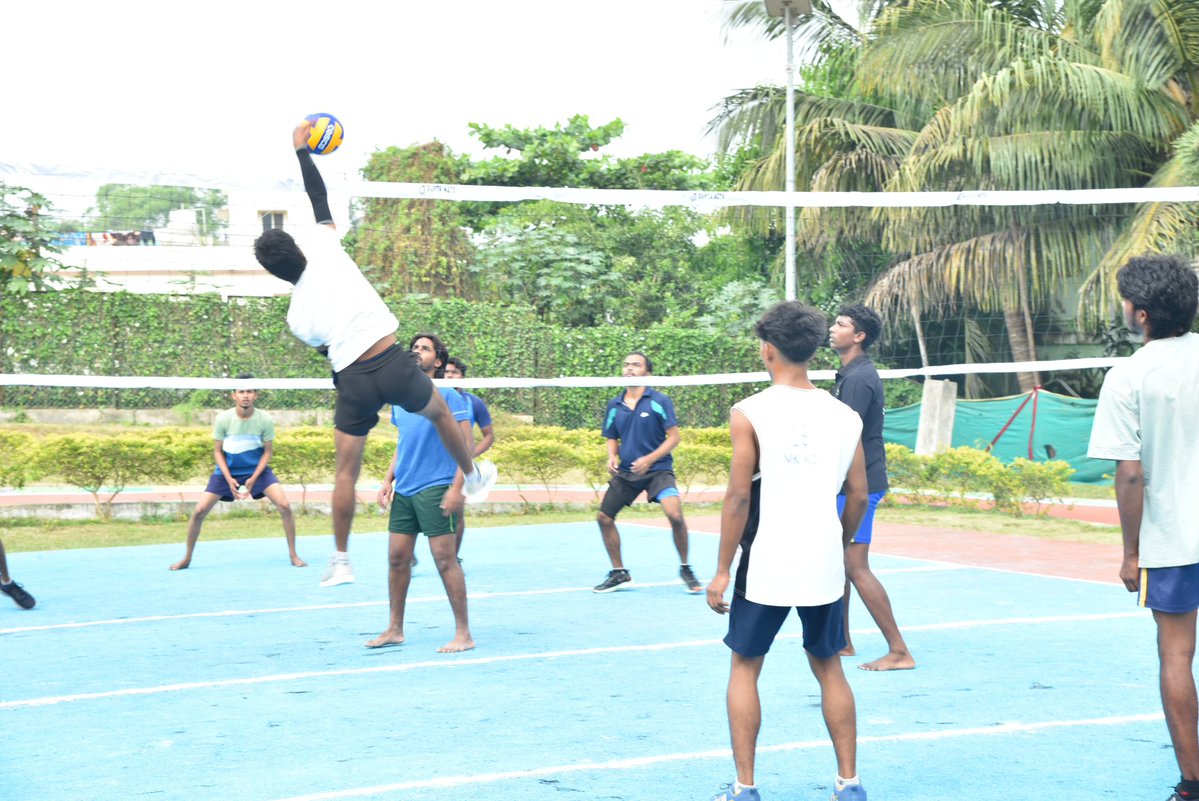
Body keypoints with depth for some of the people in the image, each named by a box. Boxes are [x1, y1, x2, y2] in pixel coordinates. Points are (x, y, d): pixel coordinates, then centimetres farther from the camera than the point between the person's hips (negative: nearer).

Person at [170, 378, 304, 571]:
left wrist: (253, 479, -17)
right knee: (199, 511, -9)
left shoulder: (265, 420, -16)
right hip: (226, 471, 0)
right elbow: (218, 451, -5)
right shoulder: (222, 419, -16)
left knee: (284, 506, -19)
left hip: (257, 469, 0)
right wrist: (229, 479, -16)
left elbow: (268, 451, -6)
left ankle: (293, 555, -4)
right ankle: (187, 558, 11)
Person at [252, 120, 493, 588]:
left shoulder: (297, 316, 3)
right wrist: (301, 149, 16)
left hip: (352, 380, 0)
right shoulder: (324, 250, -3)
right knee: (440, 412, 29)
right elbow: (320, 199, 7)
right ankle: (473, 476, 49)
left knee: (346, 470, 8)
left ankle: (340, 561, 10)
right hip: (392, 363, 0)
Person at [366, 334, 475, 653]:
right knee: (397, 558, 7)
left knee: (445, 560, -7)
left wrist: (456, 487, -17)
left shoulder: (447, 396, -6)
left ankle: (463, 633, 0)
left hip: (435, 489, -7)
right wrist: (388, 480, 13)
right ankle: (395, 629, 17)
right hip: (403, 491, 7)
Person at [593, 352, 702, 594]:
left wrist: (649, 459, -19)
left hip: (658, 469, -5)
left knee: (675, 514, -24)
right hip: (625, 472, 5)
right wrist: (612, 456, -5)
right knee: (604, 517, 3)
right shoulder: (614, 406, 6)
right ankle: (619, 574, 20)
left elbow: (673, 437, -8)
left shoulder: (660, 401, -6)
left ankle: (685, 569, -2)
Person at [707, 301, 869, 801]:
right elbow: (857, 496, 7)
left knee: (744, 666, 11)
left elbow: (739, 496, -11)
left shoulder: (750, 413, -9)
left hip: (766, 566, -3)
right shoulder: (844, 416, 3)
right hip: (824, 565, 4)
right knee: (829, 667, 16)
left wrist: (722, 569, -5)